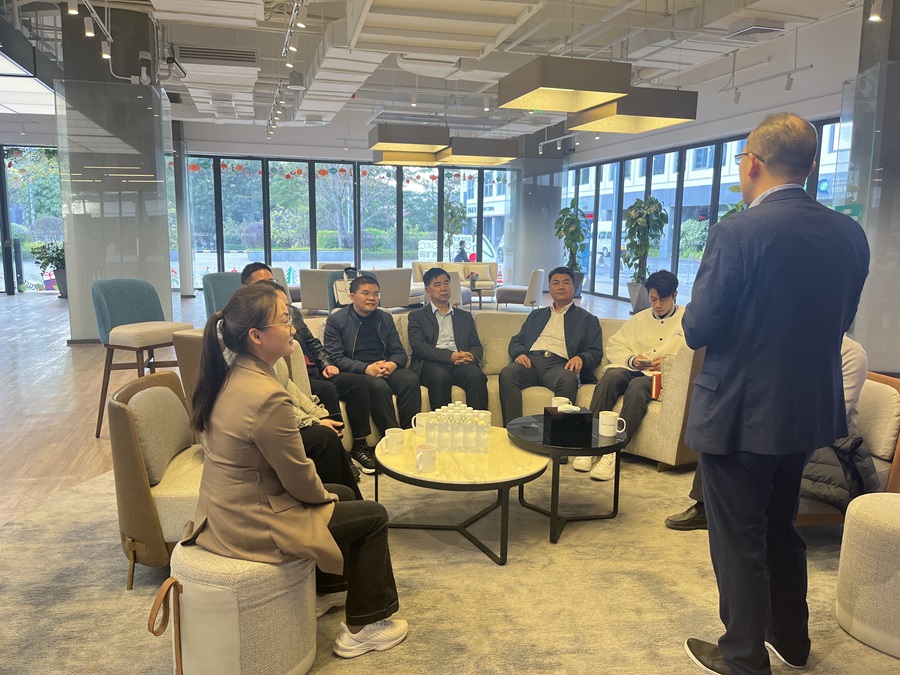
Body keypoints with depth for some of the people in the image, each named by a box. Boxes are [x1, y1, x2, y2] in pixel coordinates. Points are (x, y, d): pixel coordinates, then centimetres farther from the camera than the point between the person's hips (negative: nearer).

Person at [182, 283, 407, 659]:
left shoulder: (230, 377, -1)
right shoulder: (267, 396, -30)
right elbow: (298, 478, -20)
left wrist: (325, 493, 13)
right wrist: (324, 495, 2)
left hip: (224, 511, 9)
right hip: (251, 527, -9)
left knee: (342, 496, 26)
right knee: (373, 516, 6)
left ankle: (327, 590, 44)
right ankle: (363, 628, 21)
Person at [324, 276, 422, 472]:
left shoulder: (385, 319, 16)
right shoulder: (336, 320, 2)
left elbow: (399, 352, 12)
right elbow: (335, 358, -8)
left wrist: (392, 364, -14)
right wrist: (366, 368, -21)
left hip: (385, 369, 5)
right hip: (351, 374, -4)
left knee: (411, 380, -27)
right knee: (379, 386, -36)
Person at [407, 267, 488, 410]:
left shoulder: (465, 316, 28)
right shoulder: (417, 316, 17)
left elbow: (477, 347, 20)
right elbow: (418, 346, 0)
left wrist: (471, 356, -7)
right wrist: (450, 355, -14)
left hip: (460, 364, 3)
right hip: (432, 364, -2)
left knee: (477, 375, -32)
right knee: (440, 376, -37)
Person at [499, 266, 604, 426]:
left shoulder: (587, 319, 22)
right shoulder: (536, 315, 32)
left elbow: (595, 353, 13)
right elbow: (516, 340, 25)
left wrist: (580, 358, -12)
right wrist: (519, 353, -1)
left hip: (559, 363, -2)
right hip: (531, 360, 2)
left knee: (568, 379, -39)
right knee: (507, 374, -33)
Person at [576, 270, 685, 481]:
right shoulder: (639, 319, 26)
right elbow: (613, 345, 17)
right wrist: (632, 359, -3)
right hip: (631, 369, 4)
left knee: (637, 385, -37)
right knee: (610, 377, -31)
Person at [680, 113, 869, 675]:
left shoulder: (739, 232, -20)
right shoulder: (850, 234, 0)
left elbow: (698, 330, -18)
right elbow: (840, 322, 9)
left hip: (740, 412, -7)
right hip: (809, 411, 7)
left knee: (738, 539, 9)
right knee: (781, 527, 25)